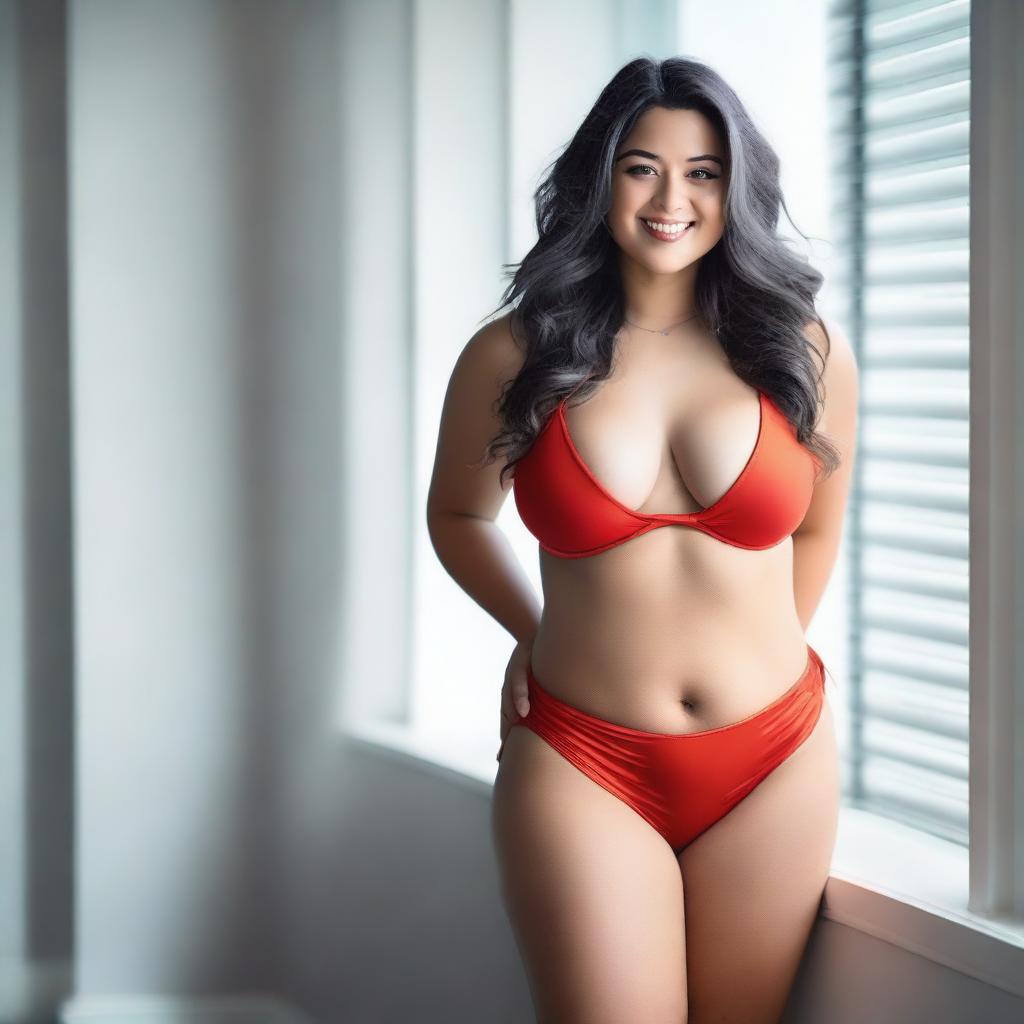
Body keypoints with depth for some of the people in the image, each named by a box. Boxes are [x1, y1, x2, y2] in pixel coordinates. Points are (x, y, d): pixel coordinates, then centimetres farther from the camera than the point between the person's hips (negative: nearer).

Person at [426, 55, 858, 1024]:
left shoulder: (808, 356, 1)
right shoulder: (512, 358, -1)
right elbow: (457, 516, 16)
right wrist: (537, 634, 10)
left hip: (774, 767, 2)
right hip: (582, 767, -1)